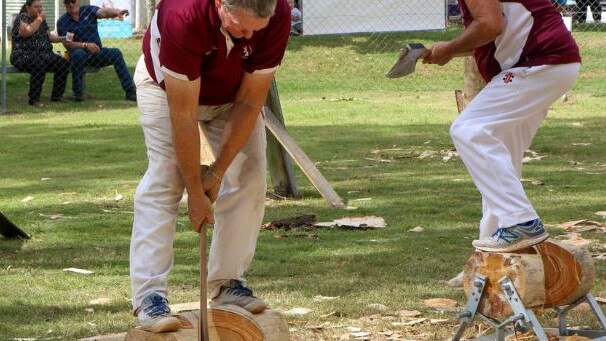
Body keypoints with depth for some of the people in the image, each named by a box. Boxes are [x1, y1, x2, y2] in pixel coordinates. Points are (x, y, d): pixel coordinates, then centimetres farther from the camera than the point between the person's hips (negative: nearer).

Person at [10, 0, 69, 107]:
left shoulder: (41, 20, 18)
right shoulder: (22, 18, -5)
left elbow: (48, 36, 20)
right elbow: (27, 32, -23)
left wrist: (61, 38, 3)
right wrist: (39, 19, -13)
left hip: (43, 55, 8)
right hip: (24, 56, -8)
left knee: (64, 64, -12)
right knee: (39, 65, -39)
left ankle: (56, 96, -2)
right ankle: (34, 100, -31)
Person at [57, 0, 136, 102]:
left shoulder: (88, 10, 4)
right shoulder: (62, 22, 0)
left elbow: (103, 12, -16)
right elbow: (67, 43, -11)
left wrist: (117, 12, -39)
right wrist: (86, 45, -28)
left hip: (96, 52, 2)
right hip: (79, 51, -2)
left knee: (116, 53, -22)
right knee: (78, 54, -36)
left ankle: (130, 91, -24)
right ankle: (77, 93, -27)